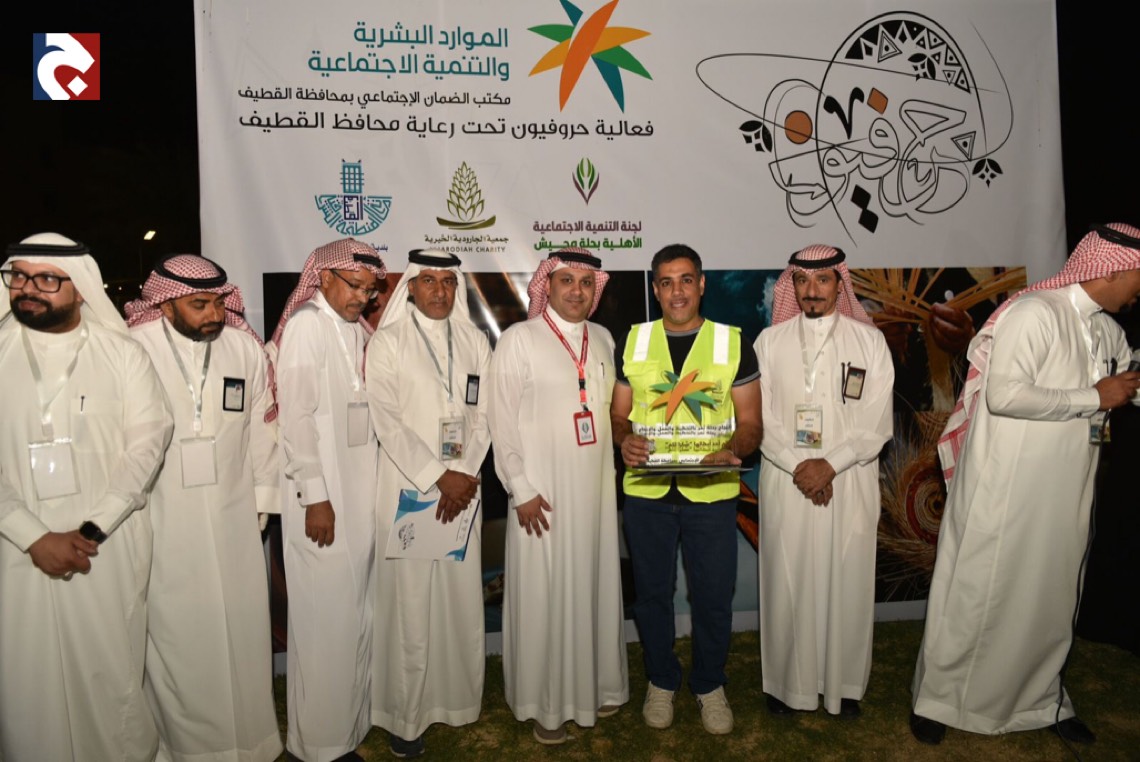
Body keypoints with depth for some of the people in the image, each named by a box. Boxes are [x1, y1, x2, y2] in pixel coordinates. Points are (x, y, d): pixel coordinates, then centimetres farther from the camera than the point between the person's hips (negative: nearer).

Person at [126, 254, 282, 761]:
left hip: (234, 520, 3)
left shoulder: (245, 348, 1)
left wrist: (262, 498, 8)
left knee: (241, 633, 12)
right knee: (177, 640, 8)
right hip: (162, 525, -2)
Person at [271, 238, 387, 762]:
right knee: (326, 619, 2)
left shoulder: (360, 331, 11)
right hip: (323, 495, -7)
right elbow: (296, 416, -15)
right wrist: (315, 496, -17)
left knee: (358, 612, 16)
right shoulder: (306, 325, -10)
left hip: (363, 490, 7)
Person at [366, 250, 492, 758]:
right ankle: (405, 715, 14)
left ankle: (455, 696, 26)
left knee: (460, 596, 9)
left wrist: (466, 476, -8)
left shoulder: (474, 340, 9)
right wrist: (439, 477, -13)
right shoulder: (387, 342, -2)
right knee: (410, 600, 1)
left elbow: (483, 413, 5)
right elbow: (387, 421, -9)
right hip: (409, 488, -3)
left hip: (462, 487, 4)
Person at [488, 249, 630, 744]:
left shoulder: (602, 339, 9)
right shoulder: (519, 339, -6)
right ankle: (546, 703, 19)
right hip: (544, 492, -5)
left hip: (595, 489, 5)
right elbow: (502, 419, -9)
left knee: (595, 587, 14)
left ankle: (595, 684, 32)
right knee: (544, 595, 3)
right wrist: (522, 490, -12)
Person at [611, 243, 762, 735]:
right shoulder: (633, 343, 5)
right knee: (652, 593, 13)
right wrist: (624, 438, -14)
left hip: (712, 492, -1)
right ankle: (661, 682, 35)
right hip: (646, 490, 1)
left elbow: (750, 422, 2)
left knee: (714, 596, 9)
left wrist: (732, 450, -19)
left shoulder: (733, 343, 1)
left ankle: (709, 685, 32)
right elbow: (618, 414, 8)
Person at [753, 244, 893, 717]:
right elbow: (760, 418, -1)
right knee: (788, 583, 6)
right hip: (786, 482, 0)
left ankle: (845, 683, 25)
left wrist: (830, 465, -13)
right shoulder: (770, 341, 4)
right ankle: (787, 682, 23)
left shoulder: (869, 340, 2)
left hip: (851, 481, 0)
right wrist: (799, 466, -12)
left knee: (847, 582, 7)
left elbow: (877, 424, -3)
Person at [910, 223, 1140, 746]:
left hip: (1065, 493, 8)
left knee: (1052, 598, 19)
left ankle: (1043, 699, 38)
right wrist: (1093, 397, -17)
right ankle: (936, 700, 21)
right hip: (1006, 491, -8)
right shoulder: (1035, 312, -16)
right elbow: (1004, 394, -26)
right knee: (975, 596, 4)